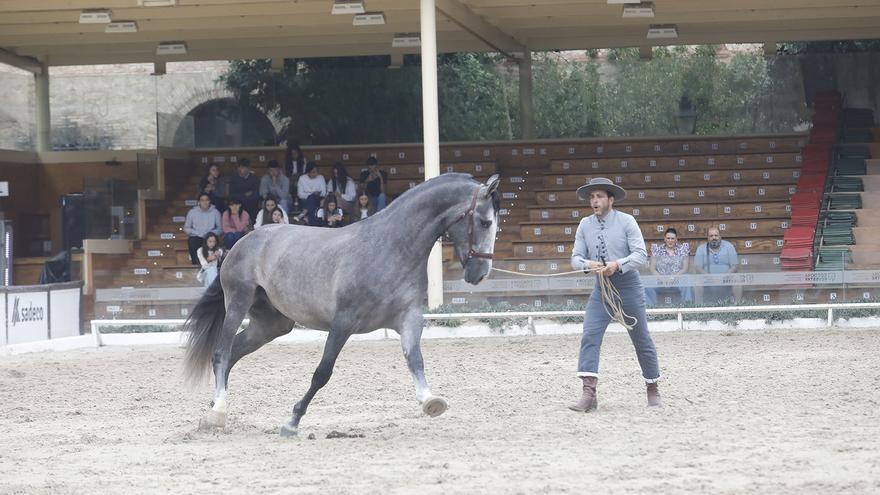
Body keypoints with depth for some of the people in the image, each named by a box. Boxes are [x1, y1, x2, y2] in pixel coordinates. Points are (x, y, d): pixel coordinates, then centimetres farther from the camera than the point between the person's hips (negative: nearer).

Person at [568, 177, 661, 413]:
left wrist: (617, 264, -31)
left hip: (628, 286, -3)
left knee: (641, 339, 8)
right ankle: (589, 394, -19)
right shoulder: (585, 225, 1)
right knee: (590, 336, -14)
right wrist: (588, 264, -22)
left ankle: (652, 388, 25)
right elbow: (576, 257, 1)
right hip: (601, 288, 3)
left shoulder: (626, 221, -10)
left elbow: (640, 254, -16)